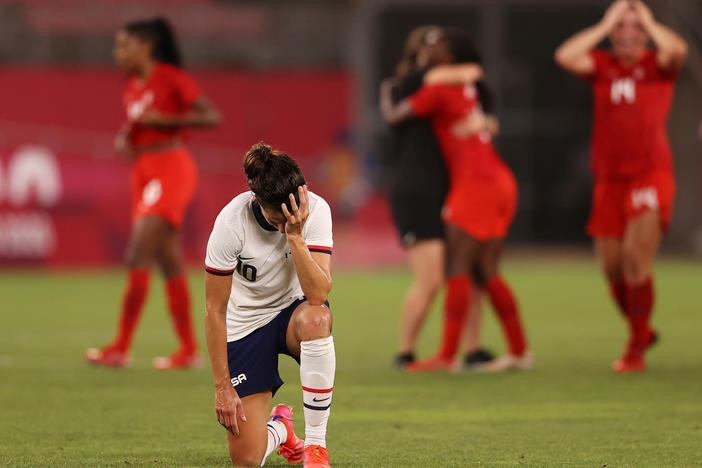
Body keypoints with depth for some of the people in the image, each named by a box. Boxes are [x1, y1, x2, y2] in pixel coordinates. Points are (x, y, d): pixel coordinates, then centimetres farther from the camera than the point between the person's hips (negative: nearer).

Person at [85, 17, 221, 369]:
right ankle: (189, 350, 12)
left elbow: (212, 116, -12)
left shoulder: (171, 77, -8)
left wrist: (162, 118, -17)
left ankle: (121, 348, -13)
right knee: (170, 263, 8)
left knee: (138, 256, -14)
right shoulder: (132, 88, 14)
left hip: (170, 169, -8)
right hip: (143, 171, 8)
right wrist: (124, 139, 2)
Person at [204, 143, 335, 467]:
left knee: (314, 318, -40)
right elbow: (215, 310, -16)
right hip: (245, 326, -1)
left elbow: (319, 294, -29)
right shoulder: (231, 222, -25)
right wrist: (222, 385, -16)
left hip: (293, 309, 1)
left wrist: (295, 236, -38)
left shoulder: (316, 210, -20)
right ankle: (280, 428, 29)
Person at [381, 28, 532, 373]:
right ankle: (520, 351, 10)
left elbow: (392, 116, -4)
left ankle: (446, 356, -13)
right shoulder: (470, 88, 15)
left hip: (475, 185, -8)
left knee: (458, 269, -8)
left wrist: (386, 94, 16)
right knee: (485, 272, 11)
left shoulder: (439, 89, -9)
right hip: (500, 181, 8)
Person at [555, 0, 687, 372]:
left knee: (635, 255, -17)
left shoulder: (657, 65, 2)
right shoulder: (602, 65, 9)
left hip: (651, 174, -4)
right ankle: (641, 331, 31)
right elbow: (565, 57, -9)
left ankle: (635, 348, -7)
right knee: (612, 267, 6)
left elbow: (677, 50, -21)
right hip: (609, 180, 4)